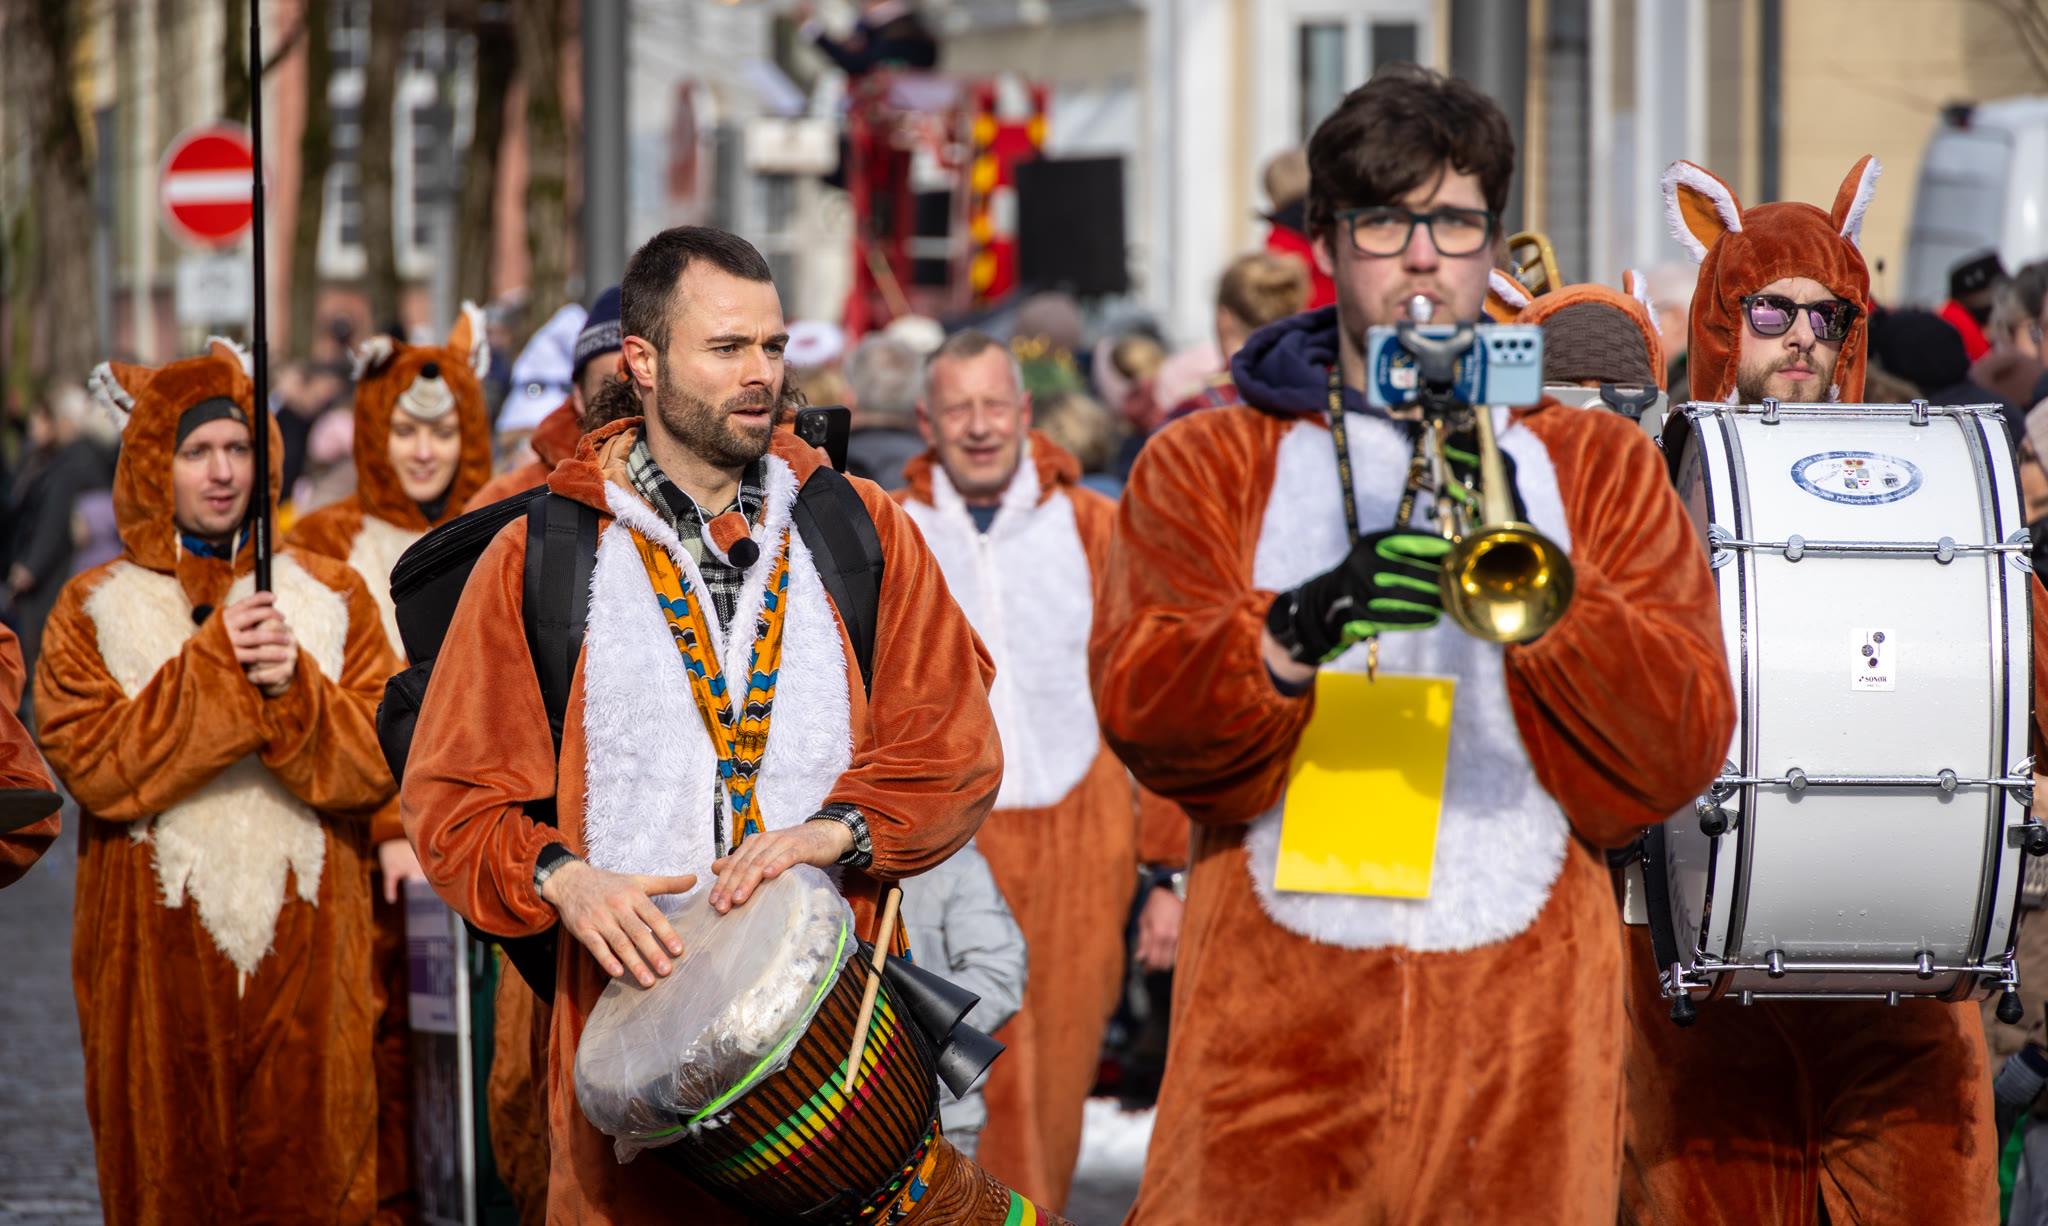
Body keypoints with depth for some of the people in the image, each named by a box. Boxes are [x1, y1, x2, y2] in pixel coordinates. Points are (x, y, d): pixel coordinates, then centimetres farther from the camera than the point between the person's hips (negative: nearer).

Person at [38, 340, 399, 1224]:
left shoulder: (330, 597, 7)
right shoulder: (93, 610, 3)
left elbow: (378, 764, -2)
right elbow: (93, 766, -11)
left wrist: (292, 688, -19)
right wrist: (214, 663, -17)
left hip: (304, 951, 1)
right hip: (157, 959, -1)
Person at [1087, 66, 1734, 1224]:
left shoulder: (1600, 466, 14)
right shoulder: (1208, 464, 11)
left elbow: (1684, 749, 0)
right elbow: (1139, 710, -6)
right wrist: (1298, 629, -24)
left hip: (1525, 1024, 1)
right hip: (1281, 1029, -1)